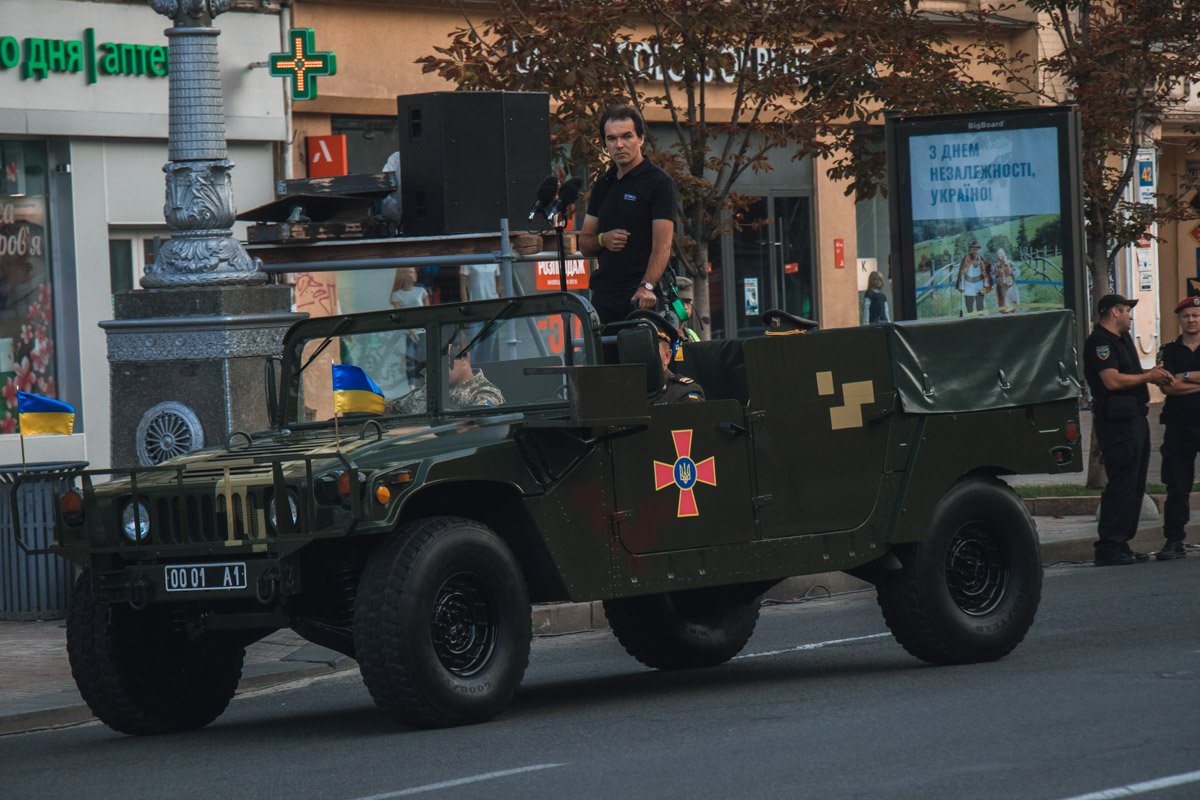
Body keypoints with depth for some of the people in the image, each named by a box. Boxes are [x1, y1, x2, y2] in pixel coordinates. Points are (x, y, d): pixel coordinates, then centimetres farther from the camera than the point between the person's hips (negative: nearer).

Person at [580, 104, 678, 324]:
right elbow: (584, 244, 22)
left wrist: (647, 286, -28)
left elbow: (662, 245, -13)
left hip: (641, 298, -6)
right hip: (604, 295, 6)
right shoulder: (604, 184, 18)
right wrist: (603, 240, -2)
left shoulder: (659, 182, -3)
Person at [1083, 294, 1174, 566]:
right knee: (1122, 485, -12)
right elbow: (1113, 380, -22)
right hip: (1117, 421, -11)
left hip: (1134, 419, 11)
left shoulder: (1123, 340, 20)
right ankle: (1109, 548, -12)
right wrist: (1148, 376, -11)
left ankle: (1121, 545, 17)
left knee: (1135, 485, 12)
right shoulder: (1099, 342, -12)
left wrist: (1153, 374, 10)